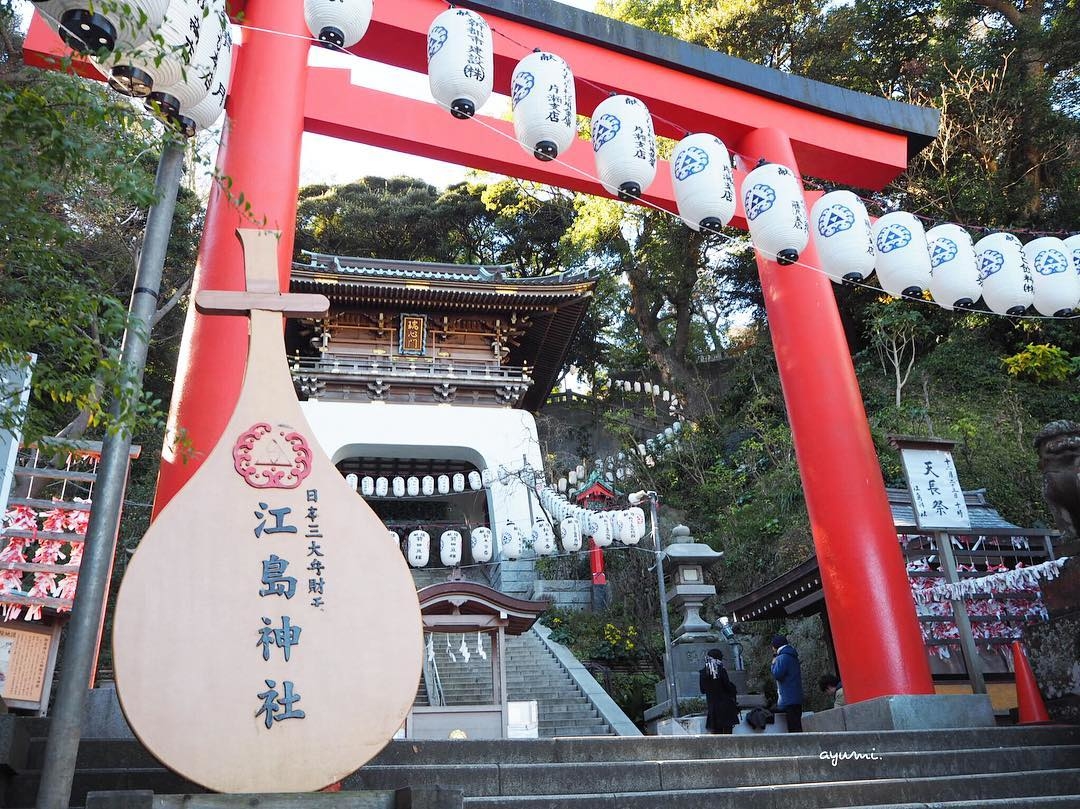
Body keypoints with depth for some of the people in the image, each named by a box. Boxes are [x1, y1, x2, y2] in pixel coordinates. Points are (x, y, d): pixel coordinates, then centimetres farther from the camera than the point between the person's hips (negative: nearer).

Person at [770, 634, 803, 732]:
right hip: (797, 698, 10)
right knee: (796, 726, 11)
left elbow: (777, 675, -19)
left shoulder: (782, 658, -13)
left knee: (793, 728, -11)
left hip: (789, 699, -10)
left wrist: (773, 663, -2)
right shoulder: (792, 657, 18)